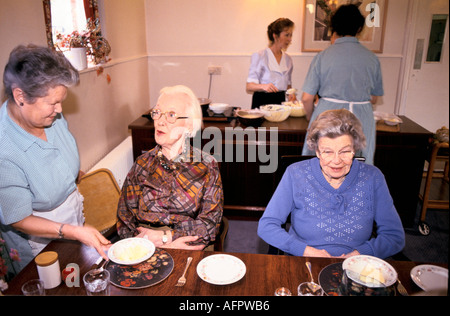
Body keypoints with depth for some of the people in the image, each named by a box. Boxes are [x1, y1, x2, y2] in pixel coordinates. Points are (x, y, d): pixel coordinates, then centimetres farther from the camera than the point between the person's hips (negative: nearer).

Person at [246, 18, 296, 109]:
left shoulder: (288, 59, 13)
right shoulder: (259, 56, -3)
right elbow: (248, 87, -9)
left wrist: (291, 93, 3)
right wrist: (263, 86, -28)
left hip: (280, 101, 4)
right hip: (262, 103, -4)